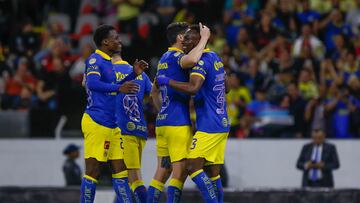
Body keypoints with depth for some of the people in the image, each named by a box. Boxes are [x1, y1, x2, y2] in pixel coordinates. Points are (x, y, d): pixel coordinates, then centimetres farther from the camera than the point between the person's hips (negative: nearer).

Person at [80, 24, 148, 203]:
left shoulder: (107, 61, 19)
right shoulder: (94, 60, -11)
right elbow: (92, 83, -29)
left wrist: (134, 74, 20)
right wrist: (118, 88, -40)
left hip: (111, 125, 10)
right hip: (96, 123, -10)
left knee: (120, 170, 8)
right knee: (93, 171, -7)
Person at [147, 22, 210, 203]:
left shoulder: (164, 59, 19)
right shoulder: (175, 56, -10)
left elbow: (155, 96, 25)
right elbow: (191, 60, -35)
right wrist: (204, 38, -22)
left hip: (162, 121, 9)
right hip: (178, 122, -9)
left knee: (162, 172, 9)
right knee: (180, 172, -8)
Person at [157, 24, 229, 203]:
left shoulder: (202, 61, -14)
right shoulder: (216, 58, 15)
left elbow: (193, 88, -30)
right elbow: (226, 88, 27)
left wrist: (167, 81, -20)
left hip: (209, 126, -9)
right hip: (222, 124, 9)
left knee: (194, 167, -10)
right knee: (213, 173, 8)